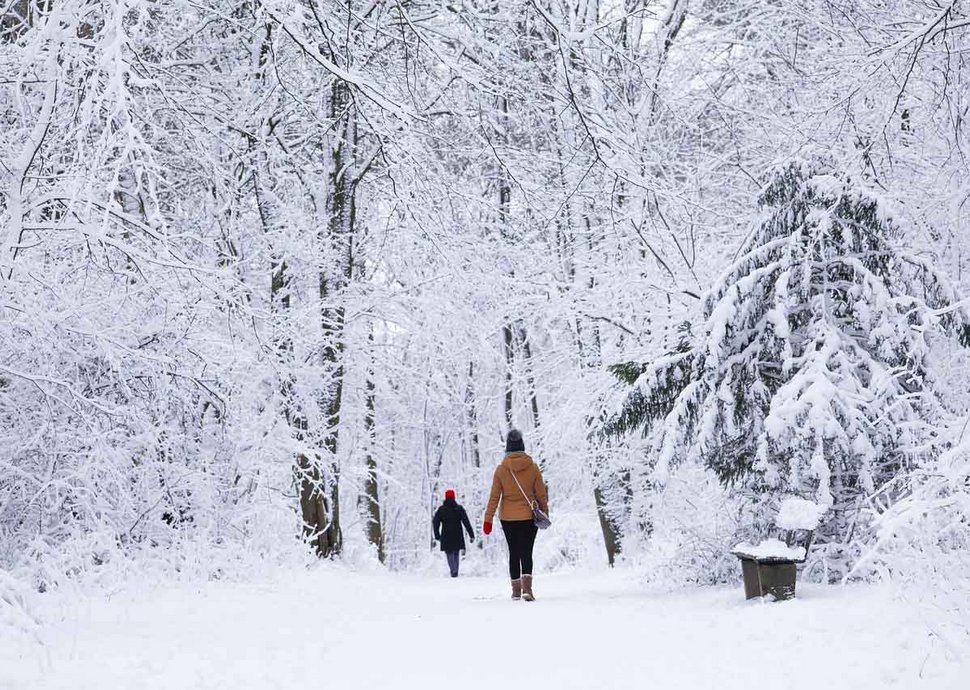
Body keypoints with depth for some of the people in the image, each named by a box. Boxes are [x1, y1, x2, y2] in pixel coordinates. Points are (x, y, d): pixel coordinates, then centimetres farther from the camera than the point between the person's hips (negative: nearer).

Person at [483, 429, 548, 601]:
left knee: (514, 553, 12)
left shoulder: (501, 469, -6)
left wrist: (488, 519, 0)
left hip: (508, 518, 1)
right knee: (526, 553, 3)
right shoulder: (533, 467, -6)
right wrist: (545, 513, 12)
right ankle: (527, 587, -14)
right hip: (529, 517, -1)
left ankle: (516, 590, 15)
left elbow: (494, 497, -4)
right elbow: (541, 494, 0)